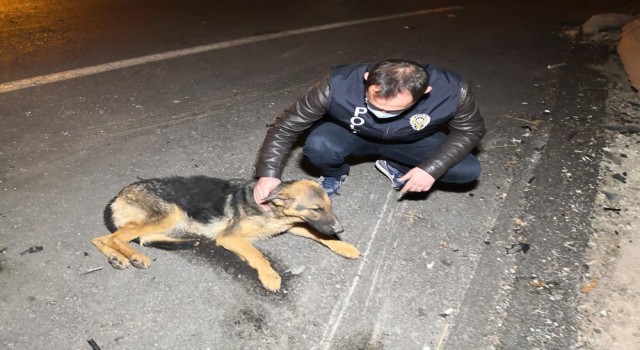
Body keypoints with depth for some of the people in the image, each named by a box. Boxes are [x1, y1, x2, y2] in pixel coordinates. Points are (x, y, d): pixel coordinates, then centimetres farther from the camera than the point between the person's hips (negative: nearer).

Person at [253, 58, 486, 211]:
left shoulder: (451, 91, -34)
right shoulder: (338, 86, -37)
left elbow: (470, 130, -14)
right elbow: (287, 125, -26)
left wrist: (432, 169, -27)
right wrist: (269, 173, -32)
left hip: (410, 141, 2)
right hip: (350, 134, -1)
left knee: (468, 171, -16)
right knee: (317, 146, -34)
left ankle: (395, 166, 9)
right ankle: (335, 174, 4)